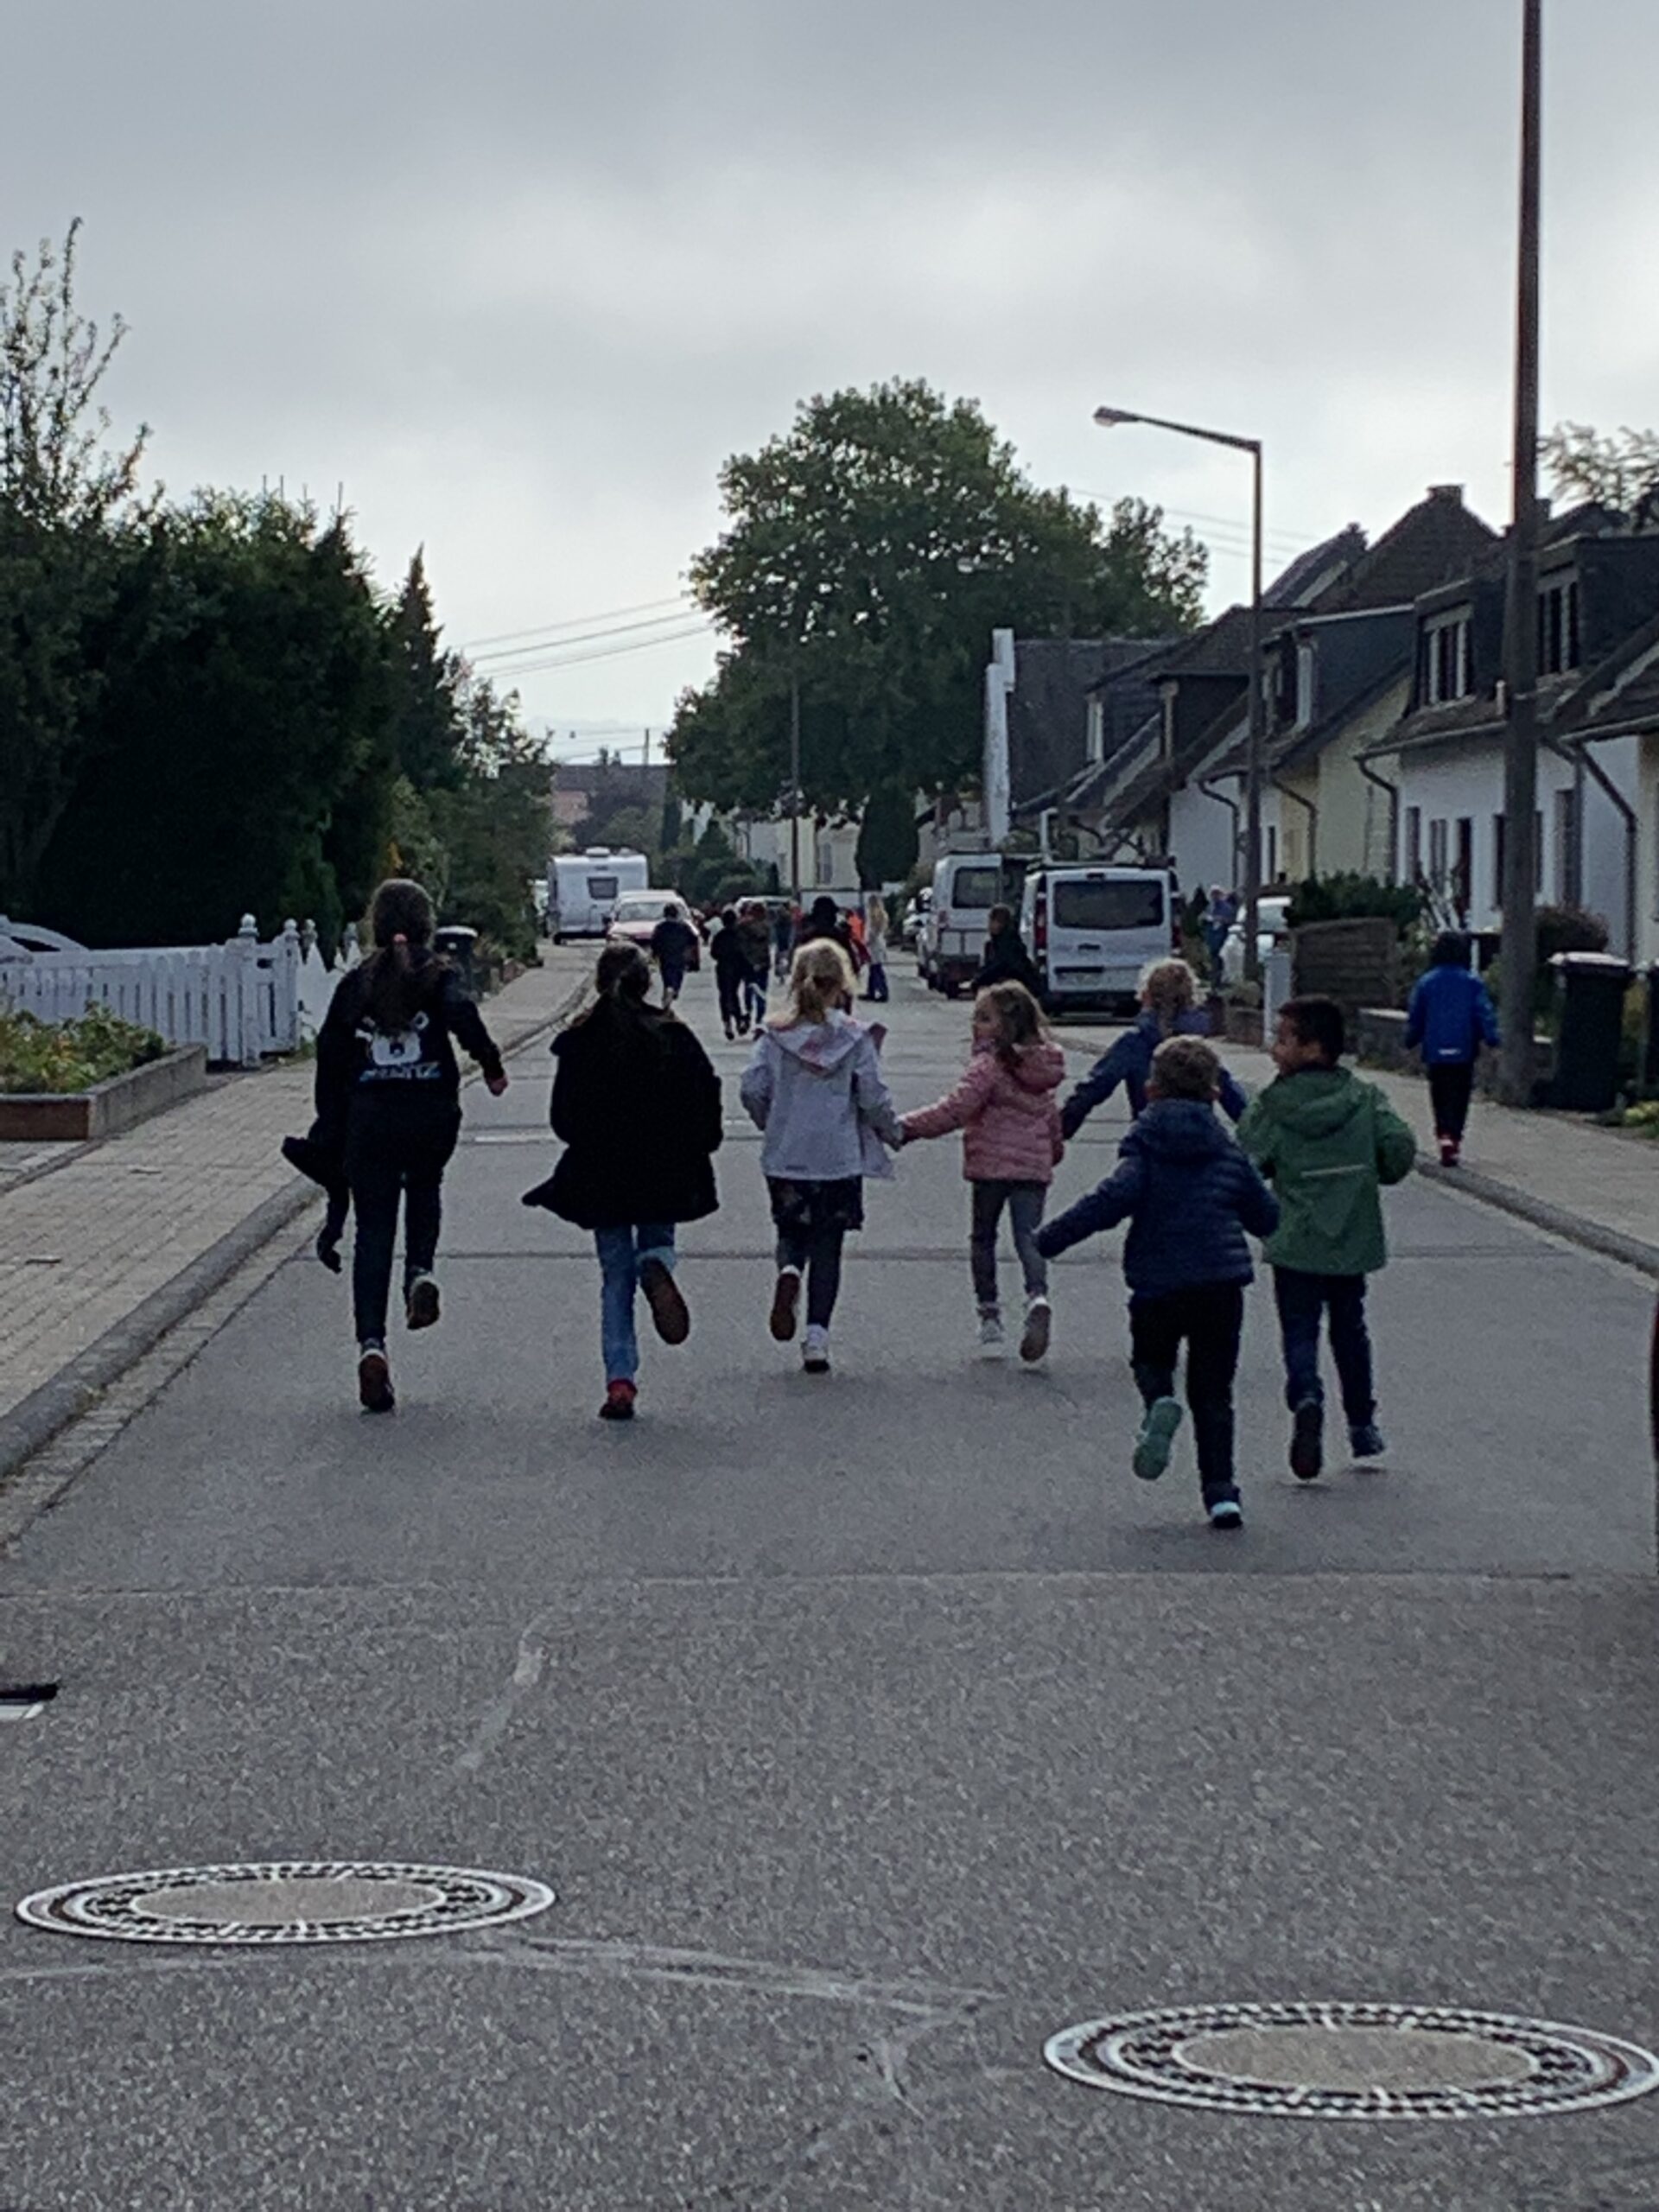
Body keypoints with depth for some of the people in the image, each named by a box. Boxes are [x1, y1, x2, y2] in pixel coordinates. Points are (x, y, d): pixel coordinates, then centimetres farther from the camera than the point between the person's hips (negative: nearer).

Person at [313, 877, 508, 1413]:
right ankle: (420, 1273, 5)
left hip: (369, 1121, 1)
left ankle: (371, 1341, -12)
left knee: (373, 1229, 2)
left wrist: (333, 1130, 12)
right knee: (424, 1188, 30)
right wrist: (491, 1064, -12)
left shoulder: (355, 984, 7)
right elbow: (462, 1015, -23)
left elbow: (329, 1057, 6)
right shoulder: (438, 976, 0)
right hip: (432, 1116, -1)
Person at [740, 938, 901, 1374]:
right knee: (828, 1248, 8)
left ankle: (789, 1272, -14)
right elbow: (873, 1097, -8)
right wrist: (893, 1131, 11)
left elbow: (752, 1090, -5)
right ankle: (817, 1338, 2)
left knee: (792, 1233, 20)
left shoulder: (774, 1035, -3)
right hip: (839, 1159, -1)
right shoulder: (855, 1038, -7)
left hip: (784, 1159, 1)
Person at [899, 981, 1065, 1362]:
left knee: (983, 1237, 12)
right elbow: (1051, 1115, 22)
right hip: (1034, 1163, 5)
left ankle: (989, 1313, 14)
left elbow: (956, 1109, -19)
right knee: (1029, 1236, -1)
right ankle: (1037, 1297, -27)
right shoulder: (1041, 1068, 11)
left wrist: (907, 1128, -15)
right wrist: (1055, 1149, 40)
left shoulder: (990, 1065, -13)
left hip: (991, 1164, -5)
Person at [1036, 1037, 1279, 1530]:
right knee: (1213, 1391, 12)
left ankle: (1159, 1403, -14)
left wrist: (1050, 1239, -14)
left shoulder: (1146, 1141, -2)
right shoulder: (1226, 1148, 10)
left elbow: (1115, 1197, -18)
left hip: (1159, 1282, -3)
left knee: (1151, 1360, 21)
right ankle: (1222, 1492, 2)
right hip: (1222, 1280, 3)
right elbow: (1266, 1216, 17)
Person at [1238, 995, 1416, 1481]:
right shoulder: (1364, 1099, -2)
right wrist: (1375, 1176, 11)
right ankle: (1362, 1425, 22)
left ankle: (1306, 1398, -26)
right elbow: (1400, 1146, -8)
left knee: (1300, 1332, 1)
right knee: (1350, 1331, 18)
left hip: (1296, 1244, -3)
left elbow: (1246, 1164, -9)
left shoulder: (1272, 1107, -9)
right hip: (1353, 1240, 3)